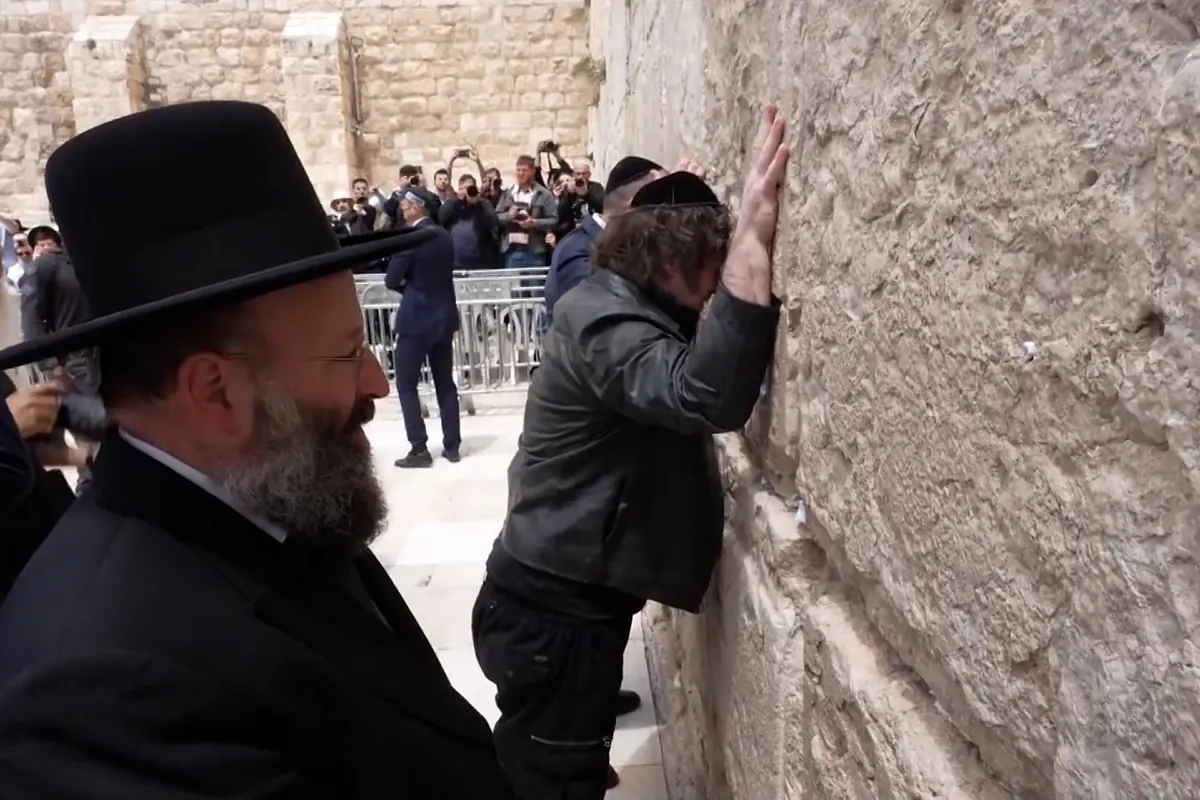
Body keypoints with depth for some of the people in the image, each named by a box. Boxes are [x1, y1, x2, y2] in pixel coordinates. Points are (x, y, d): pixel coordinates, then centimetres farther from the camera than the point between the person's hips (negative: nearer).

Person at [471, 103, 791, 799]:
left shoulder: (620, 306, 10)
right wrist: (753, 238, -43)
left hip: (563, 596, 10)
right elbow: (707, 396, -40)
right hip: (554, 609, -10)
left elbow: (684, 385, 18)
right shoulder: (607, 325, -23)